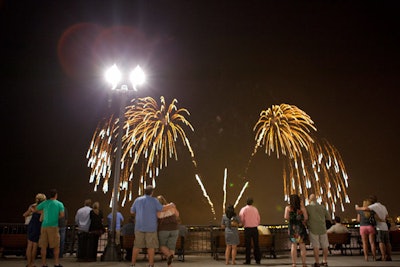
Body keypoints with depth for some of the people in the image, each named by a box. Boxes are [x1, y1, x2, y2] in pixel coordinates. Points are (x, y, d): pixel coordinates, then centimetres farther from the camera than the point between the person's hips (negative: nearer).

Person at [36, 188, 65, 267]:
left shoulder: (44, 203, 8)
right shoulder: (59, 204, 1)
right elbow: (62, 215, -7)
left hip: (44, 226, 3)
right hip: (53, 226, -3)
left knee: (43, 246, 7)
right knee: (56, 246, 5)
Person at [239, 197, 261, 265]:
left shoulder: (243, 209, -5)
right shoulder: (255, 209, 5)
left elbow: (241, 219, -6)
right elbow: (258, 219, 9)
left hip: (247, 229, -3)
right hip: (255, 228, 3)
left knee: (248, 245, 1)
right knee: (256, 244, 9)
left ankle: (248, 260, 2)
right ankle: (258, 260, 10)